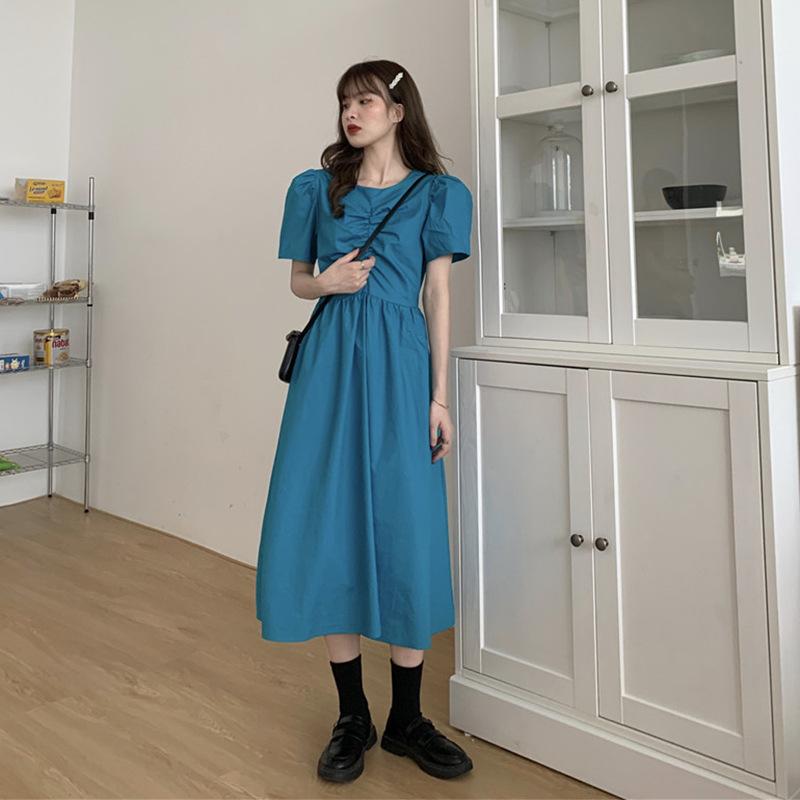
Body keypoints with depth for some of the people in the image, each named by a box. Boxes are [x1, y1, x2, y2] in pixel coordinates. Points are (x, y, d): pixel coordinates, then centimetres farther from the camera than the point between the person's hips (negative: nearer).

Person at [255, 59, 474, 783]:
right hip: (331, 362, 2)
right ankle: (352, 717, 16)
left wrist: (439, 397, -2)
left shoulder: (435, 194, 8)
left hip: (400, 365, -1)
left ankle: (407, 719, 15)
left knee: (408, 531, -2)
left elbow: (439, 296, 4)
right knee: (329, 526, 0)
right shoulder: (317, 188, 13)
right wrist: (328, 282, -7)